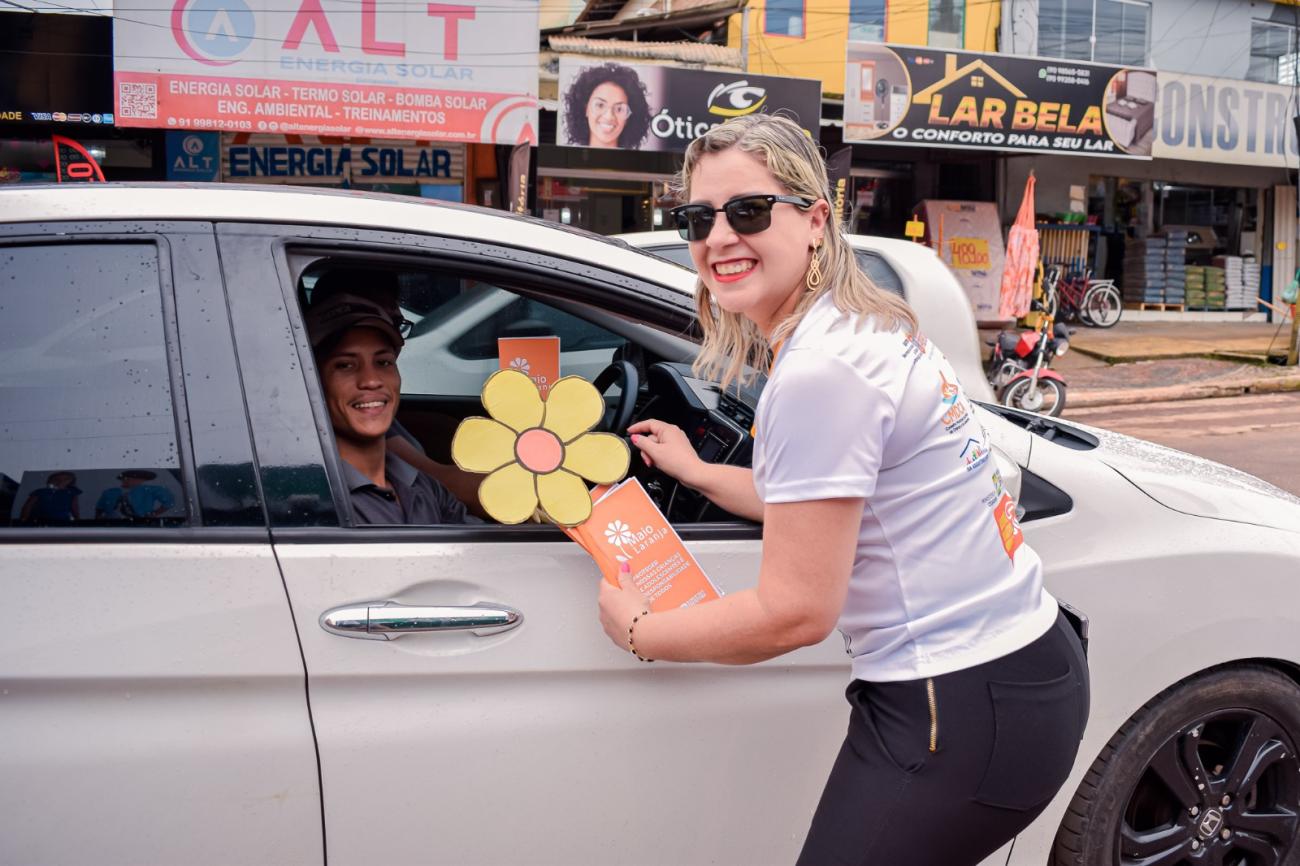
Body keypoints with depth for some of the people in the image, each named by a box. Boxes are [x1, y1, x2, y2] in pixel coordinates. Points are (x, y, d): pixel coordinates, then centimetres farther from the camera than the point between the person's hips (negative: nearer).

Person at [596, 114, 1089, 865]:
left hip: (969, 712, -10)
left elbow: (795, 613, -18)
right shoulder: (862, 325, 8)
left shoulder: (818, 374, -21)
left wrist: (640, 633, -4)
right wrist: (698, 473, 28)